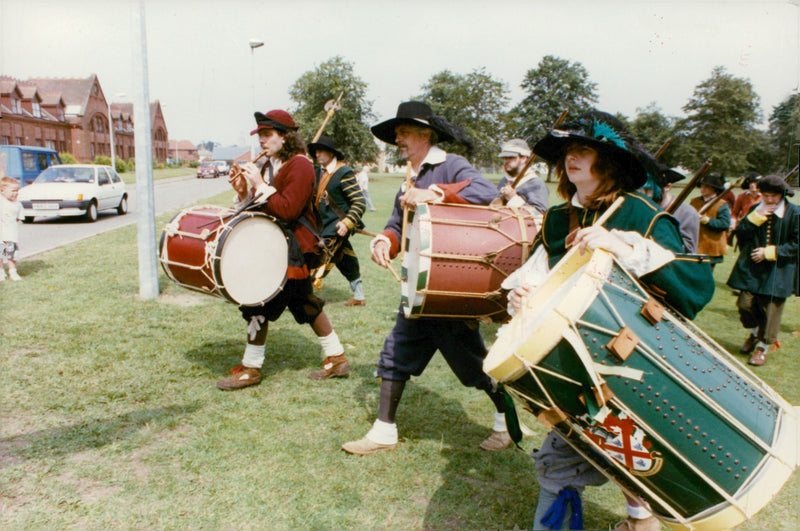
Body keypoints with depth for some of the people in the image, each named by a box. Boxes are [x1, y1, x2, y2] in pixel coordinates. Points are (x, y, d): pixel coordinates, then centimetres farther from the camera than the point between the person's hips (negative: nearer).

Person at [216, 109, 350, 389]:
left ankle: (250, 368, 7)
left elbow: (288, 210, -24)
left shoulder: (299, 165, -13)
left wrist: (260, 185, -21)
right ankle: (337, 358, 24)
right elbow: (261, 208, 16)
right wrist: (244, 193, -2)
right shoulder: (268, 166, 15)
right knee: (306, 304, 14)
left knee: (258, 305, -7)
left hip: (290, 250, -10)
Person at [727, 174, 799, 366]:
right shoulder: (756, 209, 6)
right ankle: (755, 333, 30)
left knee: (770, 307, 1)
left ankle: (762, 347, 17)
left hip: (778, 269, -3)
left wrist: (770, 252, -14)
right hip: (752, 267, 3)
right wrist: (756, 216, -12)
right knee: (745, 303, 0)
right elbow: (740, 232, 0)